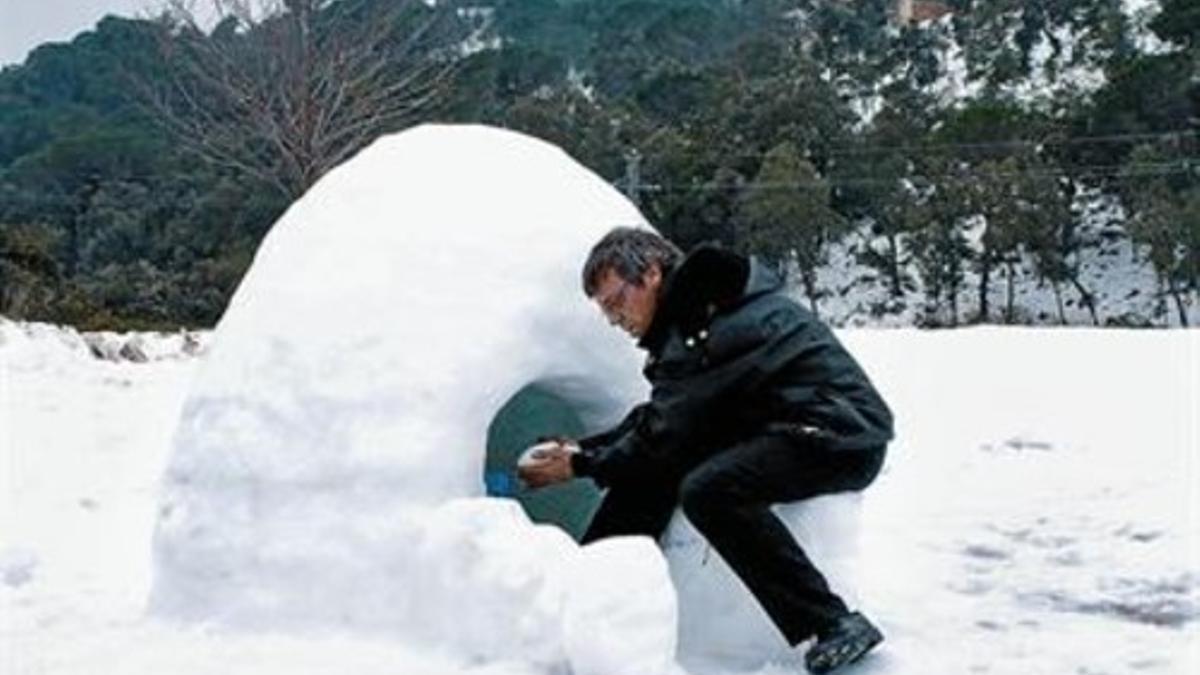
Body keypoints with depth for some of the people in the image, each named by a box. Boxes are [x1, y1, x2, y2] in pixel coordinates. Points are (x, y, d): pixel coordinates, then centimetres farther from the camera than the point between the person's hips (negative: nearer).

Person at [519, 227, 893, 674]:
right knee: (650, 466, 4)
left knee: (707, 489, -30)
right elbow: (659, 419, 16)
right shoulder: (689, 316, 10)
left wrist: (580, 466, -7)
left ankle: (837, 626, -25)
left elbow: (667, 433, -18)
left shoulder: (706, 323, -20)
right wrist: (584, 447, 7)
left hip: (848, 439, -10)